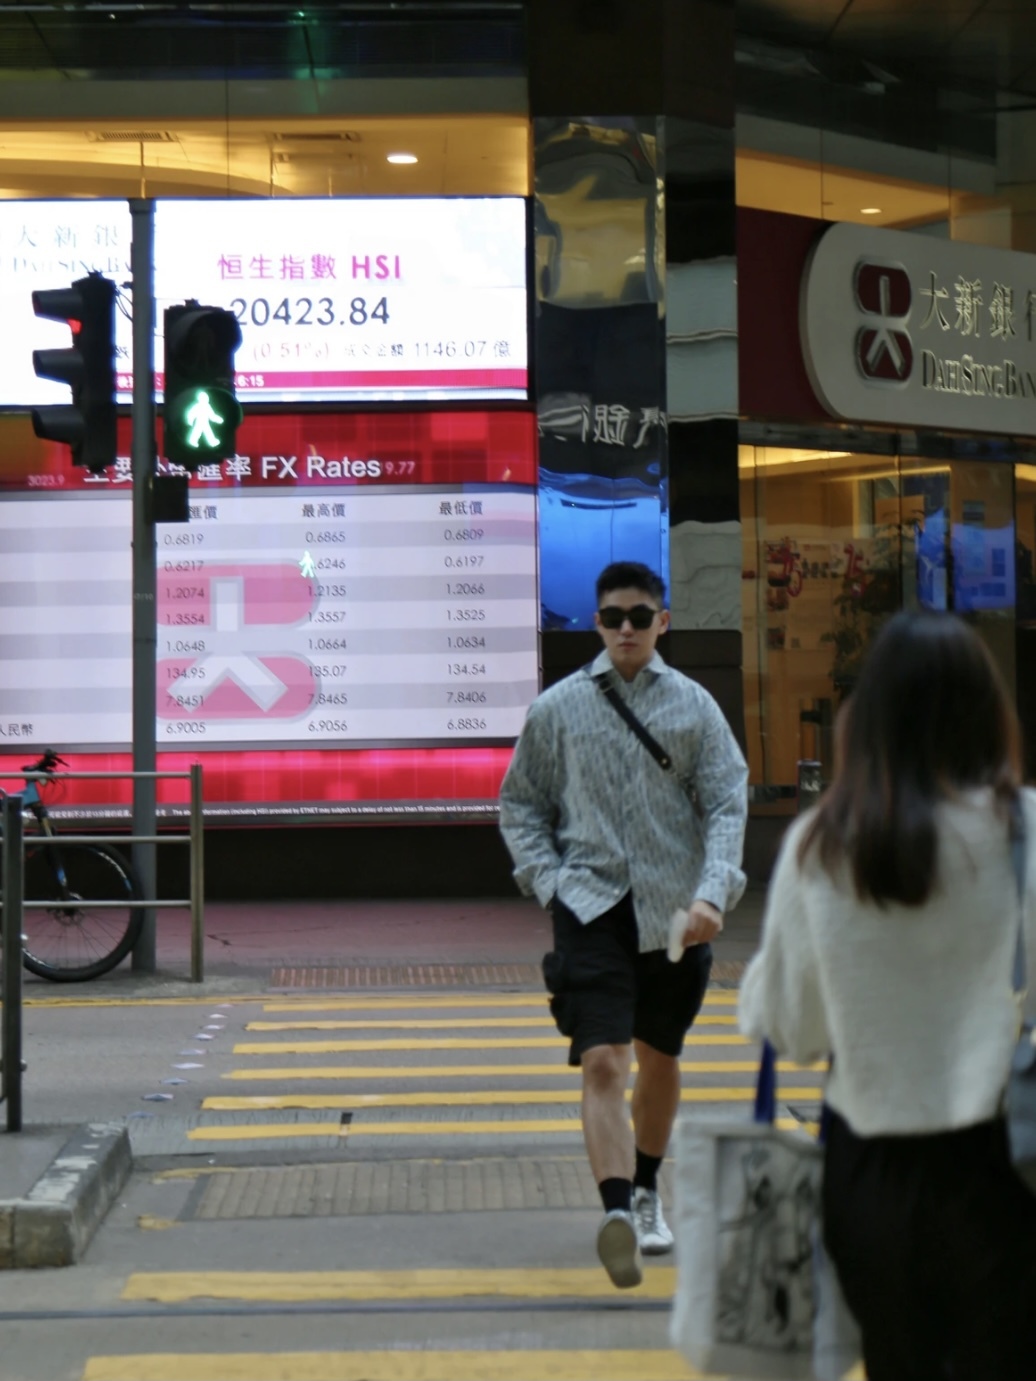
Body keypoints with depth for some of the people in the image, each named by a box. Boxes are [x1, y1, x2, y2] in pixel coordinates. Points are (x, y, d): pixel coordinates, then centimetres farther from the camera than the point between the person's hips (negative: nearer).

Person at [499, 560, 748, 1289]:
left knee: (660, 1059, 15)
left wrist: (712, 895, -15)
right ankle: (616, 1213, -24)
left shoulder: (694, 705, 4)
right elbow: (520, 804, 13)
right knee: (603, 1061, -16)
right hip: (591, 905, -1)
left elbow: (726, 805, 0)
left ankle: (647, 1192, 35)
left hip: (674, 913, 2)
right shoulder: (557, 708, 4)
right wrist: (547, 878, -2)